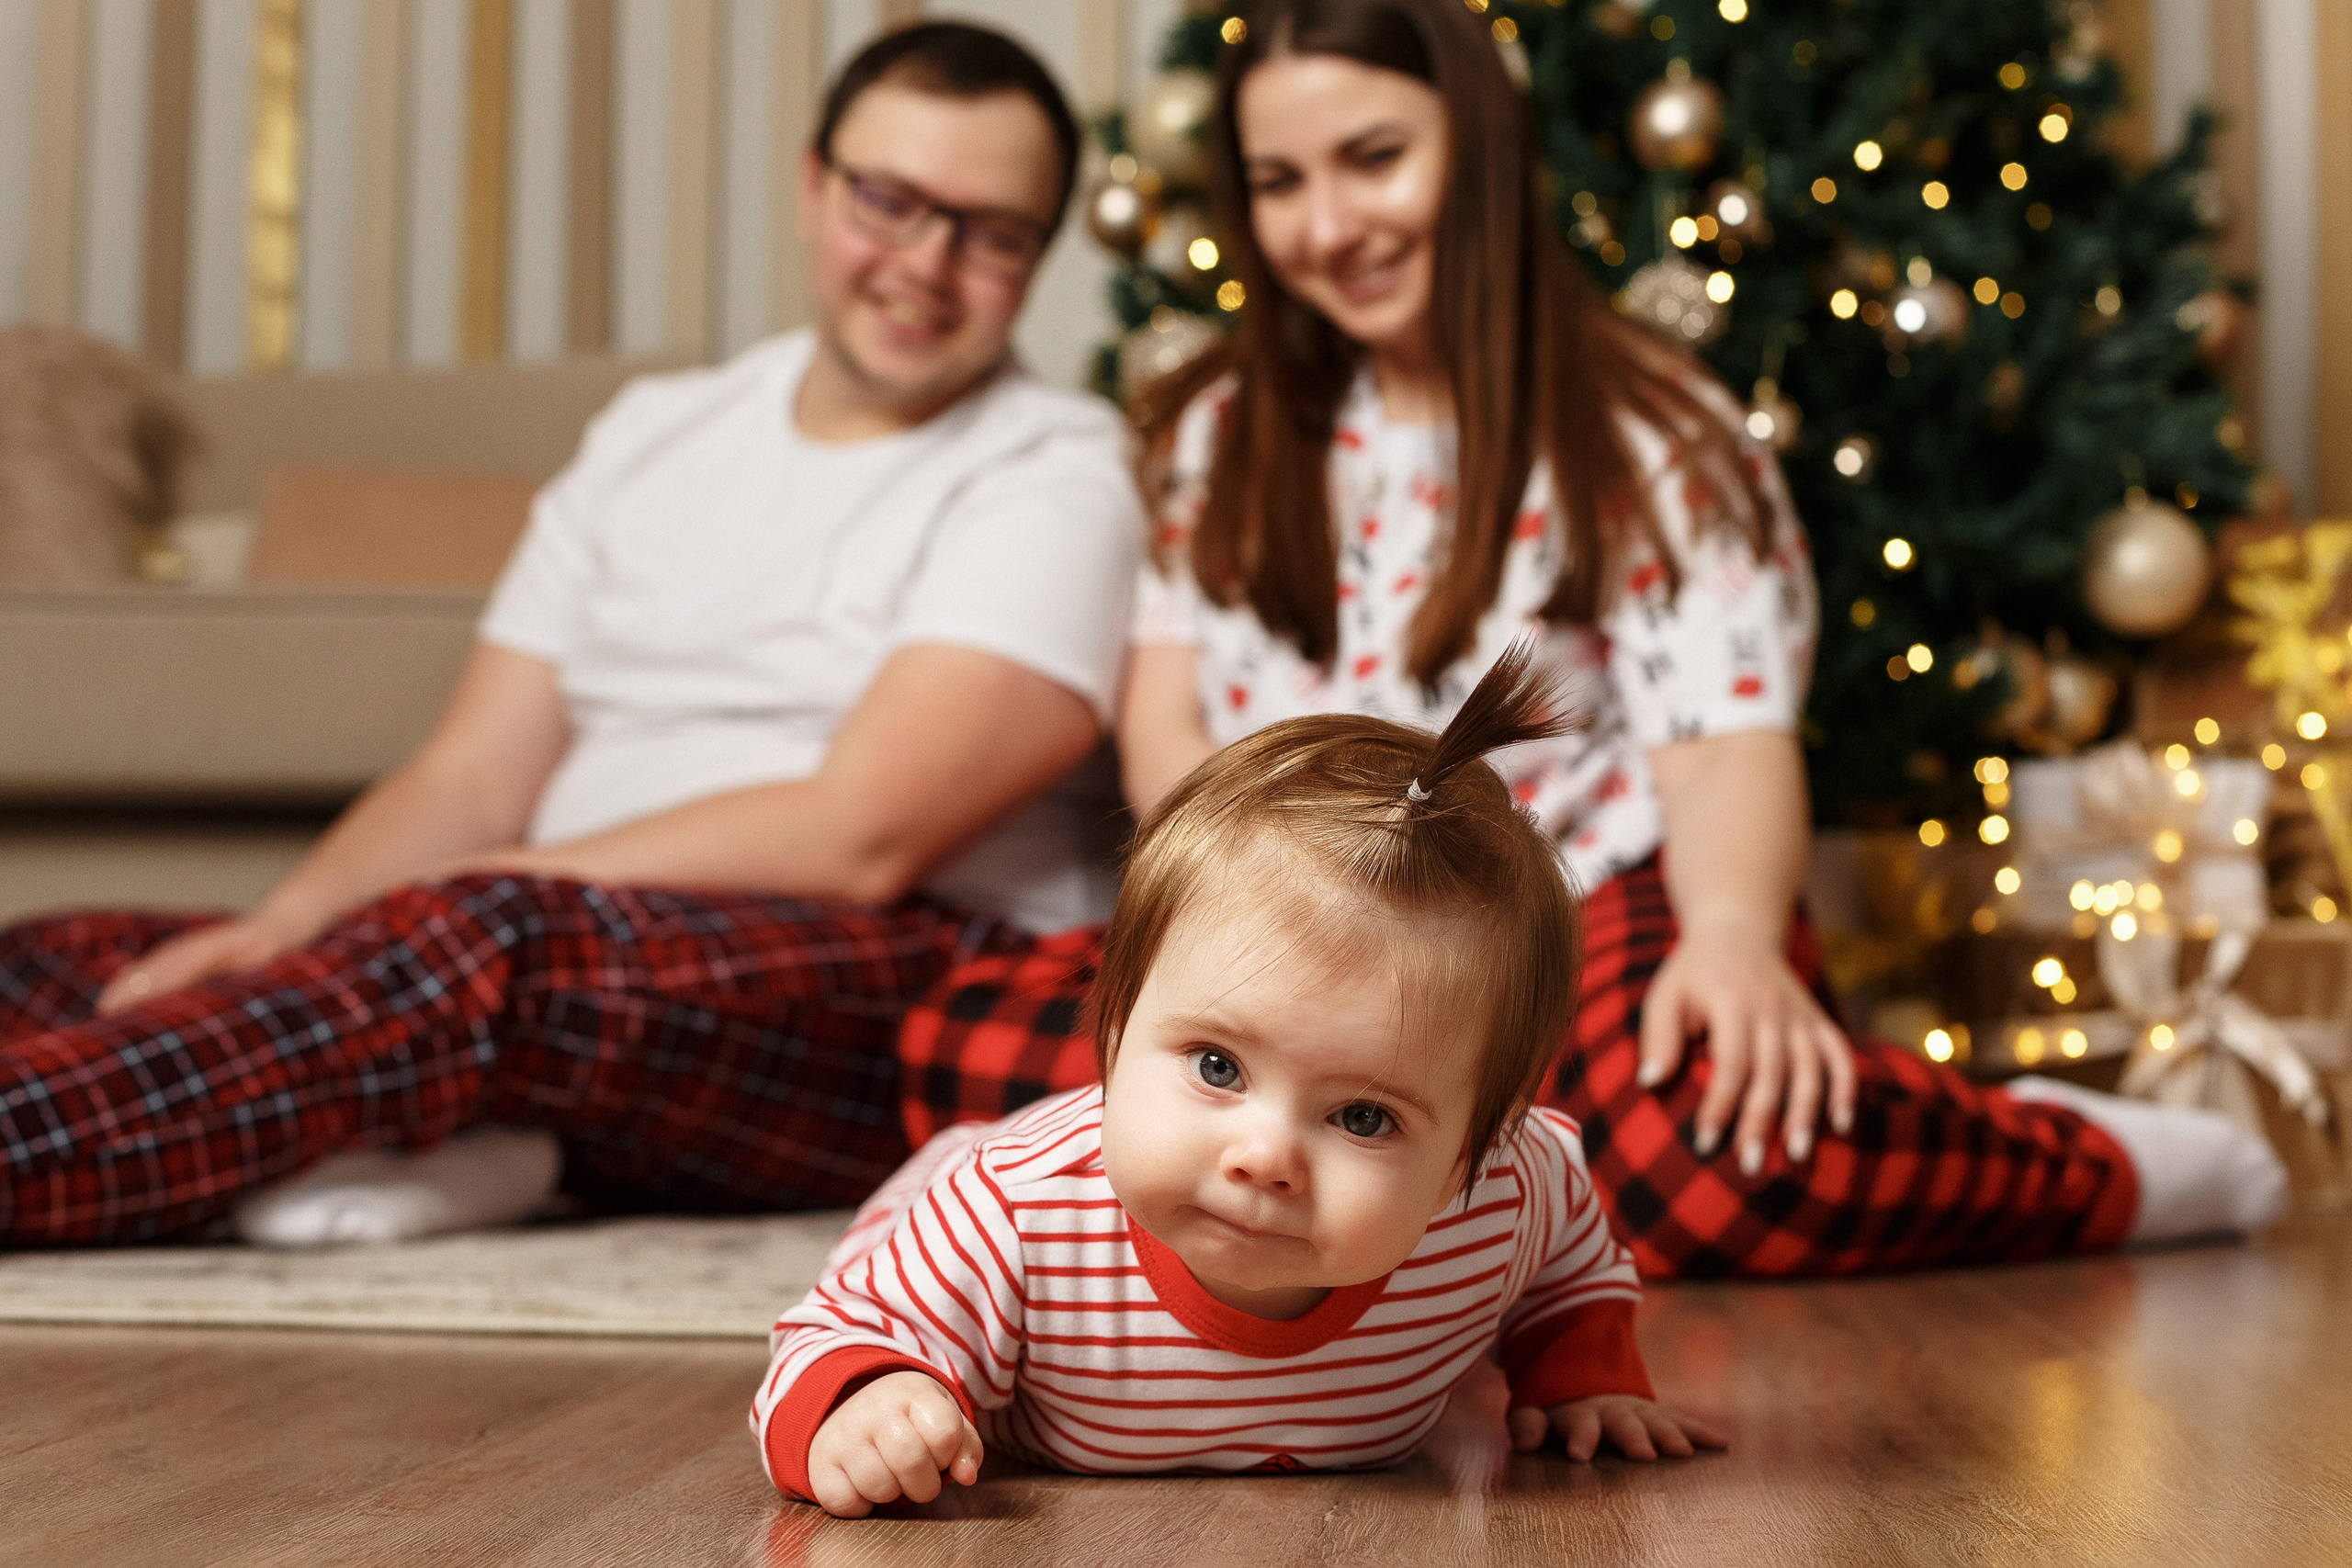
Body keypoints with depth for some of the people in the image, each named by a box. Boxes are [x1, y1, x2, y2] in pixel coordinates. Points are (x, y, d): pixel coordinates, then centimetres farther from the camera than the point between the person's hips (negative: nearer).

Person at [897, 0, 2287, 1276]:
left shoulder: (1655, 443, 3)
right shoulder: (1218, 436, 16)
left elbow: (1724, 744, -9)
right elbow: (1166, 719, 10)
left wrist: (1734, 935, -32)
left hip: (1597, 922, -3)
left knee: (1676, 1119, -41)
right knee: (968, 1040, -27)